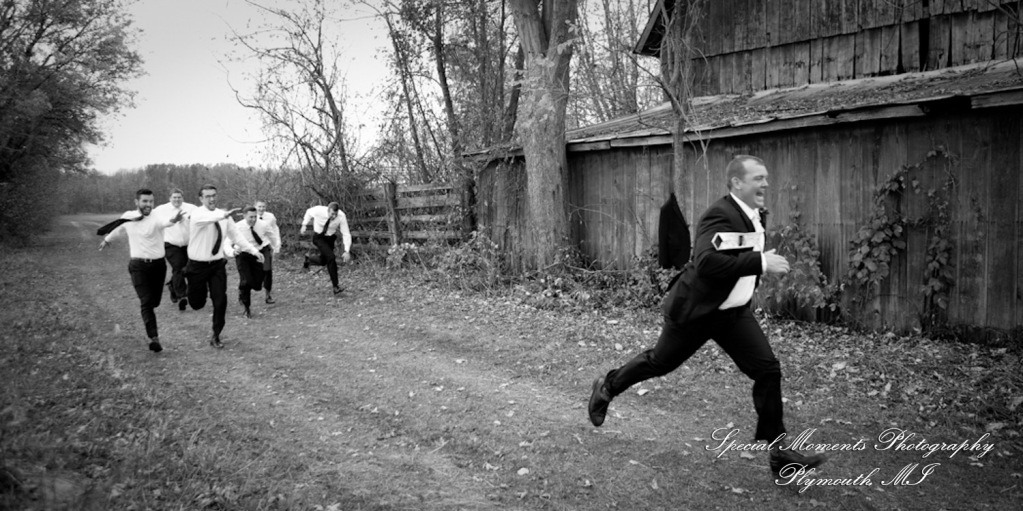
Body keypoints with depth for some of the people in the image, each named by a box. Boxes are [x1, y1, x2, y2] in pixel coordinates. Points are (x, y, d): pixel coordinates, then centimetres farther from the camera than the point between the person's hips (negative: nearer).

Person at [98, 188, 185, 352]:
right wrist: (107, 240, 42)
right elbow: (119, 229, 23)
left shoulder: (156, 218, -13)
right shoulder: (128, 217, -1)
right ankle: (154, 338, -21)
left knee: (154, 301, 11)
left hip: (158, 264, -1)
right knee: (146, 302, -13)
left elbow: (165, 221, -39)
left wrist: (173, 220, -64)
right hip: (138, 266, 1)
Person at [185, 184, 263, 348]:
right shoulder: (197, 214, -17)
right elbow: (208, 218, -42)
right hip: (198, 266, -3)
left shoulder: (223, 216, 0)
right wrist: (224, 215, -61)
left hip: (217, 265, 4)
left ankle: (216, 336, 14)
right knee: (197, 304, 7)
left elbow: (235, 235, 7)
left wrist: (254, 250, -1)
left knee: (220, 302, -4)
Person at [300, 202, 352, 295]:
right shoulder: (318, 210, -29)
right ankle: (335, 287, -16)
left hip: (330, 238, 3)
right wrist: (304, 225, 2)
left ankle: (308, 260, 48)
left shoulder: (341, 216, -29)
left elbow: (346, 234, -26)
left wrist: (346, 251, -34)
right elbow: (309, 212, -3)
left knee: (322, 261, 13)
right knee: (331, 257, -22)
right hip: (318, 237, -3)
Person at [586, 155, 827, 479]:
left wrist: (761, 264, 10)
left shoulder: (754, 215, 4)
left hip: (734, 312, 7)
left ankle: (777, 450, 4)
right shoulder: (719, 216, -25)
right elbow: (707, 263, -41)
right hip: (696, 310, -7)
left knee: (768, 370, -4)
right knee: (660, 362, 12)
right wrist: (761, 263, -38)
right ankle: (607, 387, 39)